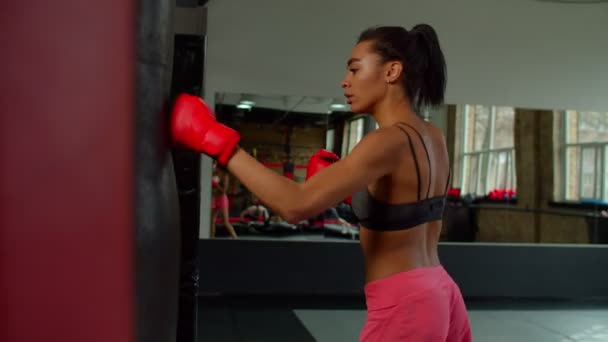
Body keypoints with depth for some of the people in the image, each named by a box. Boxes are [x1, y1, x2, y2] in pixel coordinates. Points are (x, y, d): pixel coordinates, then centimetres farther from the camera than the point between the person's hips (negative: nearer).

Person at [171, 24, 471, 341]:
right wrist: (344, 184, 10)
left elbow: (295, 205, -30)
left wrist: (219, 142, -22)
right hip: (441, 296, 9)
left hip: (402, 304, -9)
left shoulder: (389, 141, -20)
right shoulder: (433, 138, 7)